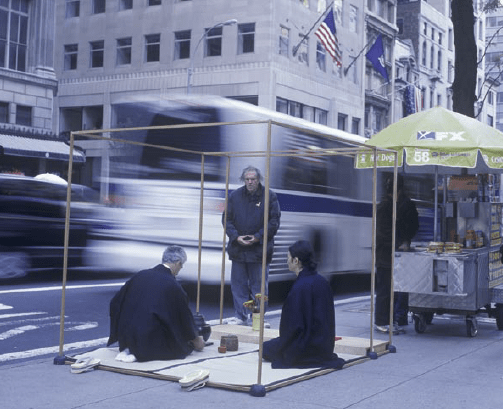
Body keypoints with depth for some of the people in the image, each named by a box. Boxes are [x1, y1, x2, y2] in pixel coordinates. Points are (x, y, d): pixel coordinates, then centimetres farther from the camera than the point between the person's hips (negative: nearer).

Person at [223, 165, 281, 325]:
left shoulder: (269, 196, -2)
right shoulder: (234, 196, 5)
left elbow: (274, 221, -3)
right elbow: (227, 219, 6)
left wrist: (258, 237, -12)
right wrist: (236, 237, -8)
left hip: (259, 249, -3)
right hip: (238, 248, 3)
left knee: (259, 285, 4)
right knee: (238, 284, 8)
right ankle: (240, 316, 18)